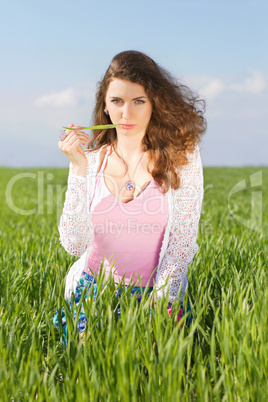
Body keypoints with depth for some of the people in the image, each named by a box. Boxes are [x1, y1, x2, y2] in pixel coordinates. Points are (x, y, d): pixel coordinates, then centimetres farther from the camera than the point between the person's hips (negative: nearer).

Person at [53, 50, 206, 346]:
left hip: (159, 292, 0)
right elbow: (74, 245, -9)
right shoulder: (91, 161, 1)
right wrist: (79, 169, -16)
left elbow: (183, 242, -4)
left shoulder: (181, 156, -4)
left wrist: (158, 303, -15)